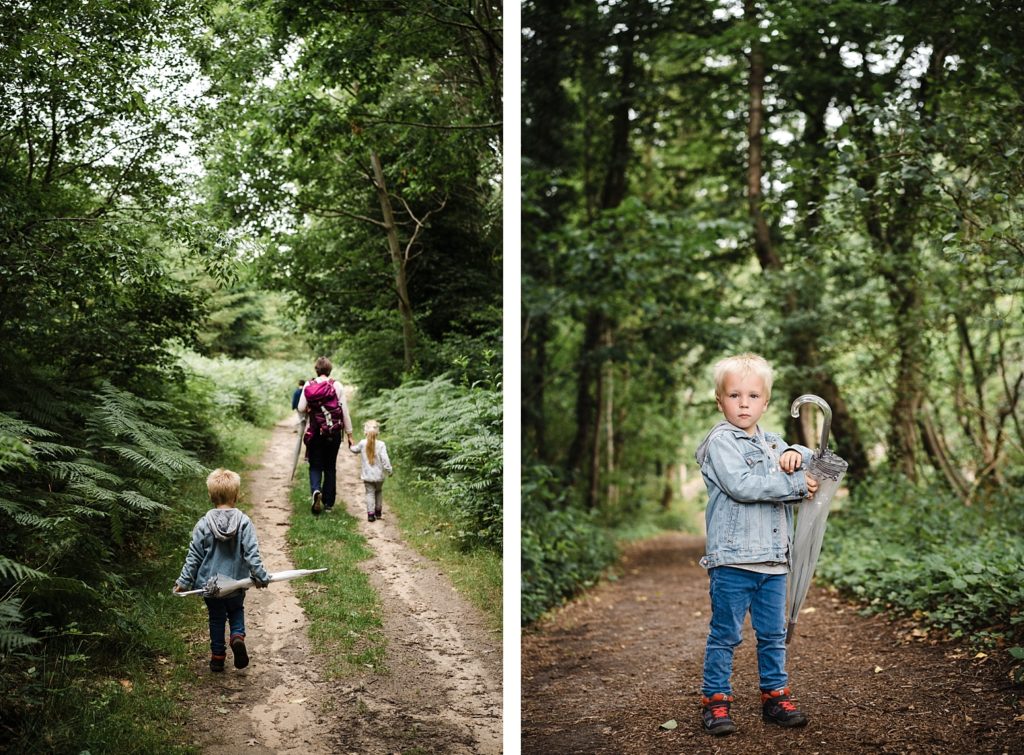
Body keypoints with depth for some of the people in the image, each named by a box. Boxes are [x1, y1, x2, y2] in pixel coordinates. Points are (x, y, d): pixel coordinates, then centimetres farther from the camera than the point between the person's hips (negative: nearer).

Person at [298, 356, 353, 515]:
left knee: (315, 465, 9)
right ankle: (328, 503, 14)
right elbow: (345, 411, -3)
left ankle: (315, 490, -20)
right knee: (330, 467, 11)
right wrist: (349, 433, 3)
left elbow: (301, 408, -7)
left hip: (315, 431, 0)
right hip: (334, 432, 0)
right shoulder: (337, 386, -4)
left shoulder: (308, 386, -3)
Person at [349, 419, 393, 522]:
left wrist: (351, 447, 38)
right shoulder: (381, 444, -11)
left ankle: (370, 513, -7)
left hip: (367, 476, 0)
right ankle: (378, 512, 27)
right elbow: (385, 459, -15)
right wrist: (389, 470, -3)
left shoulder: (362, 443, -5)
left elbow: (355, 450, 15)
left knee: (370, 493, 3)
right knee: (379, 492, 19)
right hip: (379, 475, 0)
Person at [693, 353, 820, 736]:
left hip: (773, 559, 7)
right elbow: (741, 486, -21)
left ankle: (775, 695, 25)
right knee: (725, 634, 0)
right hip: (732, 559, -7)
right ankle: (714, 700, 10)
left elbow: (814, 460, 23)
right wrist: (796, 484, -16)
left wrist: (796, 454, -2)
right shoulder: (720, 442, -8)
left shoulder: (772, 442, 16)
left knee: (773, 633, 14)